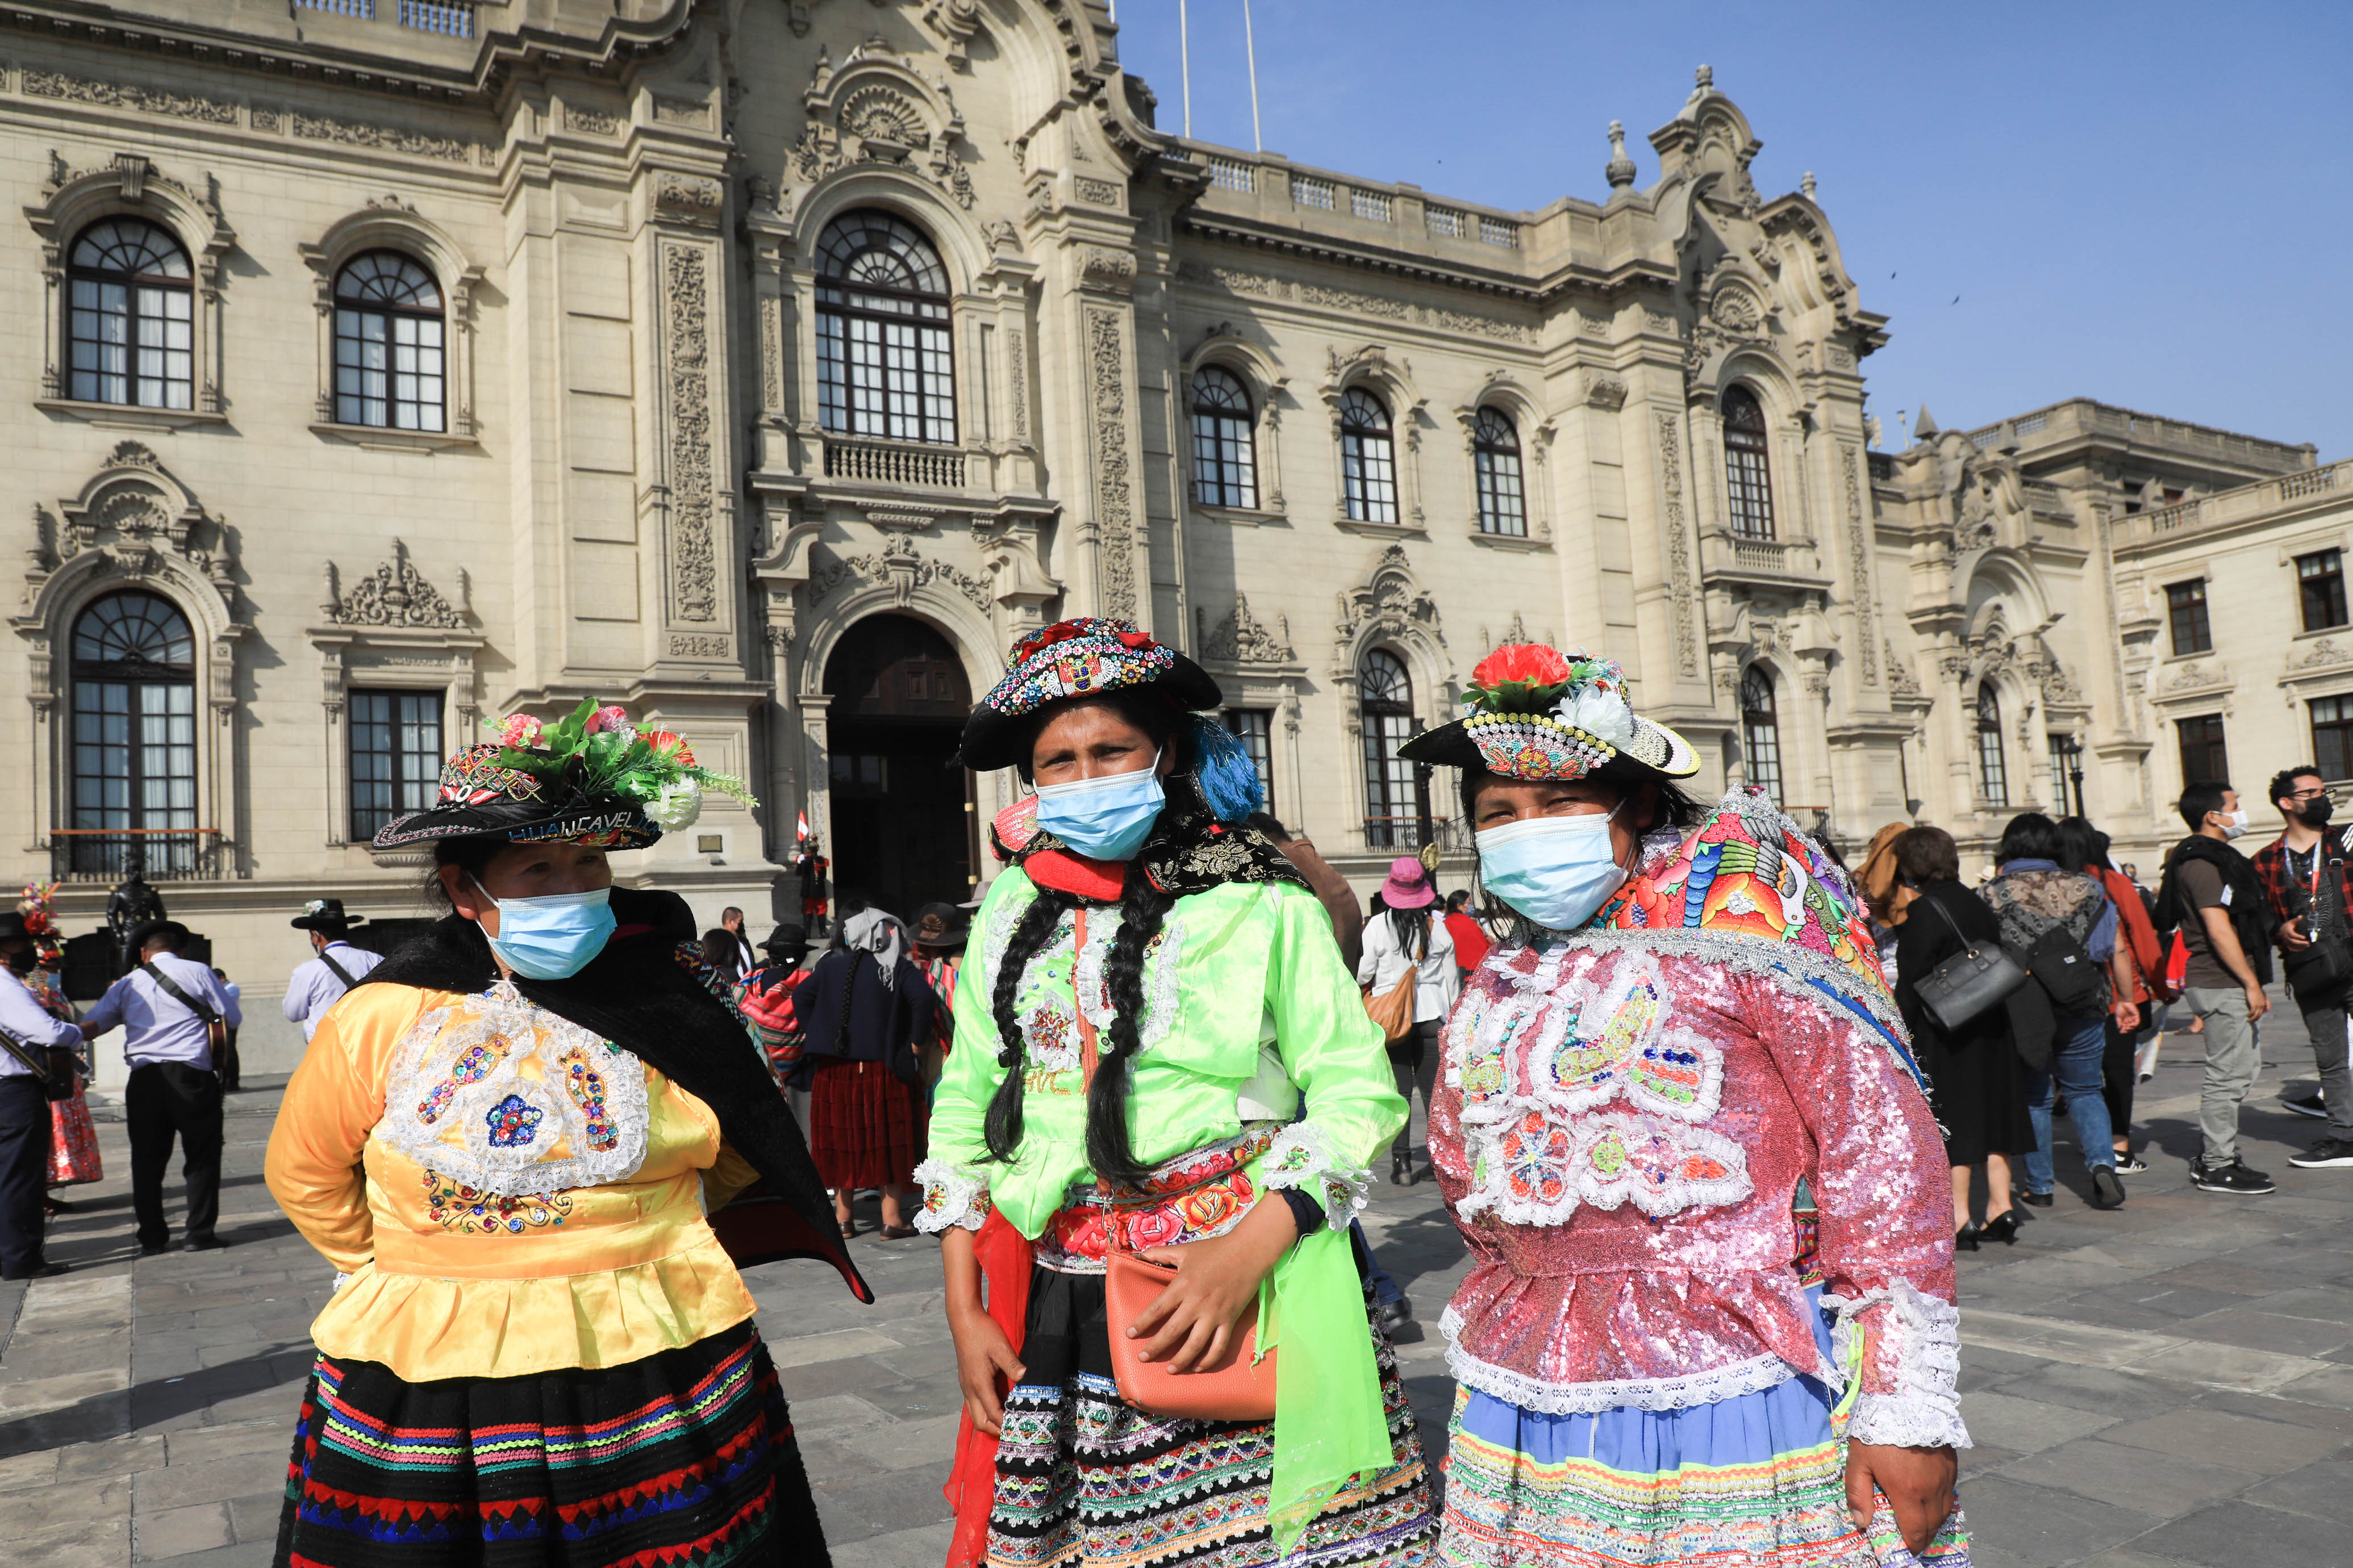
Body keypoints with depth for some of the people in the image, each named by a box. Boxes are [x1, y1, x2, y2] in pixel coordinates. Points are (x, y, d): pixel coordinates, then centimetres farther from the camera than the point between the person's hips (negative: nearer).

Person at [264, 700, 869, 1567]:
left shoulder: (660, 1009, -1)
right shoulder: (383, 1017, -3)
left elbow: (736, 1160, 13)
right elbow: (304, 1172, 12)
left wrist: (630, 1234, 8)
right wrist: (398, 1267, 9)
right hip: (425, 1374, 0)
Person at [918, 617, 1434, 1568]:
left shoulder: (1264, 906, -4)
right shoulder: (1012, 909, 7)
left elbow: (1357, 1094, -5)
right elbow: (964, 1109, 13)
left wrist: (1247, 1254, -17)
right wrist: (964, 1311, 8)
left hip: (1244, 1288, -3)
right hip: (1055, 1319, 3)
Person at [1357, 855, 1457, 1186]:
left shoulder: (1378, 925, -7)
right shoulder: (1438, 924, 2)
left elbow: (1363, 975, -4)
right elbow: (1452, 977, 8)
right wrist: (1452, 1019, 18)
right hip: (1432, 1014, 2)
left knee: (1399, 1089, 1)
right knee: (1433, 1087, 8)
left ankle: (1402, 1162, 0)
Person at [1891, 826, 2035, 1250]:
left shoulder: (1923, 913, -15)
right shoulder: (1974, 902, 8)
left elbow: (1910, 984, -16)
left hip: (1944, 1033, -8)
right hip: (1990, 1026, 8)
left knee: (1949, 1119, -2)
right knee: (1989, 1111, 15)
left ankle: (1959, 1217, 1)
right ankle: (2000, 1207, 18)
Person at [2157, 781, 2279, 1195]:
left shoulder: (2215, 858, 19)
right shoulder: (2202, 863, -16)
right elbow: (2219, 930, -21)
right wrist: (2252, 984, -19)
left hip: (2225, 984, 11)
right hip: (2219, 984, -11)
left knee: (2246, 1065, 14)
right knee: (2230, 1073, -6)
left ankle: (2210, 1156, 20)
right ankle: (2217, 1168, 1)